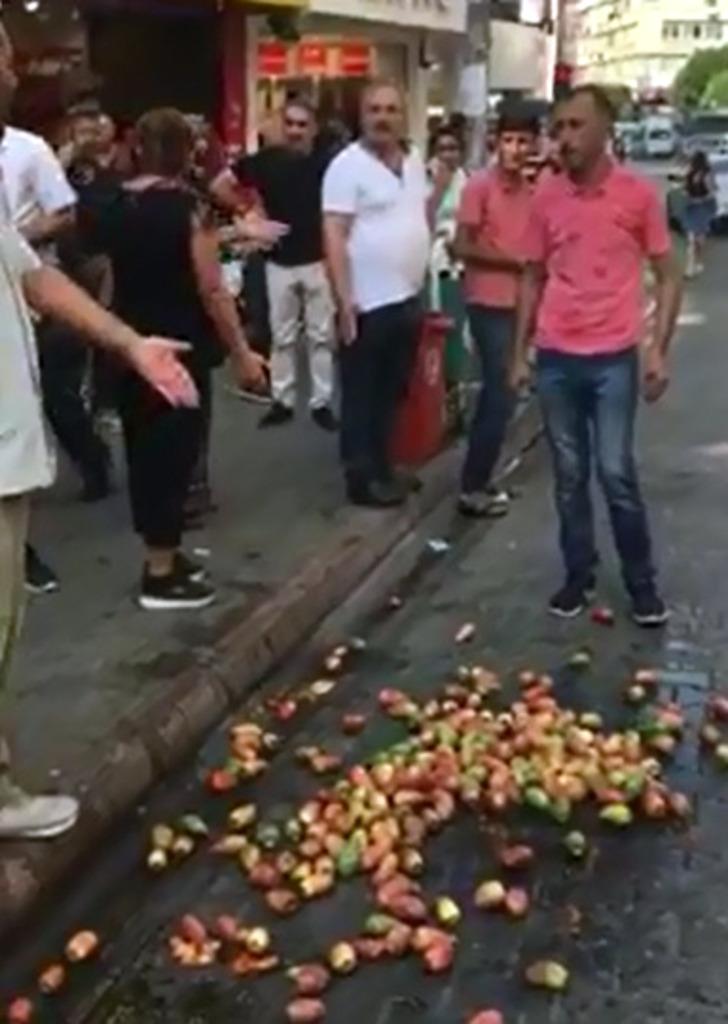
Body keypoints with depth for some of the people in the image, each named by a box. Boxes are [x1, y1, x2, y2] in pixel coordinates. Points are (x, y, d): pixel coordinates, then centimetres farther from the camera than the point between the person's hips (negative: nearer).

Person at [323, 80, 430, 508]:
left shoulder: (415, 160, 9)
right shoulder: (348, 165, -12)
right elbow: (334, 236, -16)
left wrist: (424, 280, 15)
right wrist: (344, 300, -22)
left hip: (409, 298, 7)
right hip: (368, 304, -7)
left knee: (392, 392, 16)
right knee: (362, 396, 3)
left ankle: (383, 467, 29)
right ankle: (362, 476, 13)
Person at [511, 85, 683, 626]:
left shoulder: (639, 194, -4)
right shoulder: (546, 197, 4)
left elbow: (668, 277, 0)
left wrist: (658, 350, -9)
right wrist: (520, 353, 9)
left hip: (614, 358, -3)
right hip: (555, 358, 3)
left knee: (616, 473, -3)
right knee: (570, 475, 9)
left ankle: (642, 581, 14)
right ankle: (579, 573, 24)